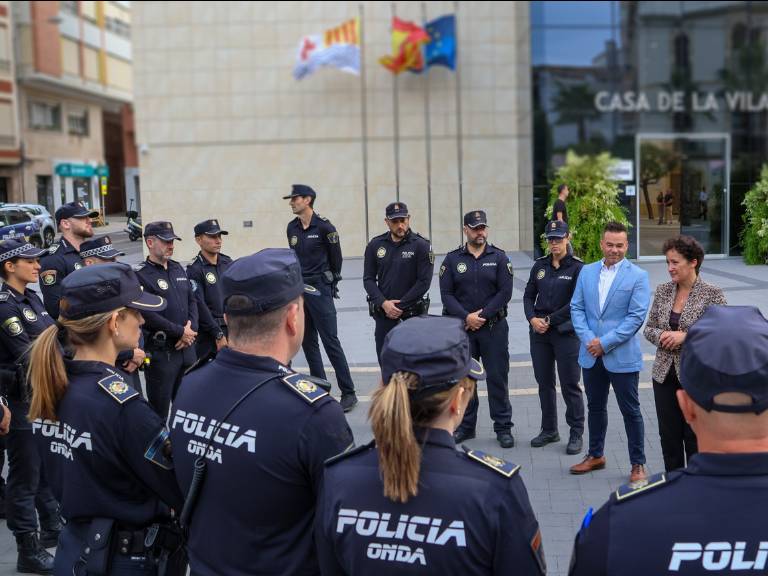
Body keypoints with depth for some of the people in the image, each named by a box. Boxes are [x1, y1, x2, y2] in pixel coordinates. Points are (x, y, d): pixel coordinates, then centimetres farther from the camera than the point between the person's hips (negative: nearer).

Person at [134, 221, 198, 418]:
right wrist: (181, 331, -14)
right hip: (160, 352, -6)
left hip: (187, 348, 6)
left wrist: (191, 329, -4)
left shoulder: (178, 268, 12)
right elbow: (147, 315, -19)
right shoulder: (140, 274, -11)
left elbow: (192, 300, 14)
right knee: (159, 408, 4)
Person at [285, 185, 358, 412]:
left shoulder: (324, 227, -10)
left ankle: (348, 393, -1)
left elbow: (336, 257, -1)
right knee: (308, 342, 9)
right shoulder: (292, 228, 8)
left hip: (319, 289, -7)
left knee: (330, 341, -7)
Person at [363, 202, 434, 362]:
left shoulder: (421, 245, -6)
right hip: (383, 311, 3)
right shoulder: (375, 245, 5)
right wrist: (383, 303, -10)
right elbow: (368, 279, 5)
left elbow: (424, 281, -10)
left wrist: (400, 306, -12)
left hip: (413, 311, -3)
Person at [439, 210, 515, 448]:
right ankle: (465, 426, 20)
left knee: (498, 377, 2)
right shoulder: (452, 259, 5)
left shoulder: (499, 257, 2)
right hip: (462, 327, 2)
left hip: (494, 327, -1)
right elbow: (446, 294, 0)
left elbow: (505, 292, -5)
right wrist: (466, 317, -12)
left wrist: (482, 315, -12)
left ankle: (503, 427, 11)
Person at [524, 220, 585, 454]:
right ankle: (549, 430, 24)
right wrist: (532, 319, -6)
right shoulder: (540, 265, 9)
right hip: (539, 333, 5)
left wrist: (550, 320, -13)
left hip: (566, 333, -5)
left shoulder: (577, 267, -7)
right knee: (544, 383, 12)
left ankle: (576, 434, 11)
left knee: (570, 385, 0)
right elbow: (528, 296, 11)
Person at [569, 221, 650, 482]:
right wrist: (588, 339, -10)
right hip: (591, 354, 4)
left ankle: (638, 464, 16)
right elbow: (576, 308, 5)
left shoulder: (638, 276, -6)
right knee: (595, 407, 17)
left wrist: (605, 342, -16)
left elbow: (637, 316, -12)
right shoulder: (587, 272, 7)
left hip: (622, 356, -4)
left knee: (631, 411, 4)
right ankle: (596, 455, 33)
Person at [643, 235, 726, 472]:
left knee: (694, 438, 5)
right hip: (665, 374, 5)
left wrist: (685, 336, -20)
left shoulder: (712, 294, -9)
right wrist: (661, 336, -11)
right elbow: (649, 328, 11)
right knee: (668, 435, 11)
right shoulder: (663, 290, 5)